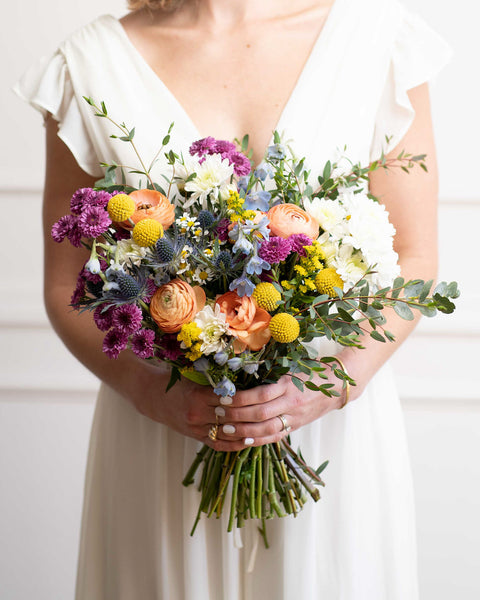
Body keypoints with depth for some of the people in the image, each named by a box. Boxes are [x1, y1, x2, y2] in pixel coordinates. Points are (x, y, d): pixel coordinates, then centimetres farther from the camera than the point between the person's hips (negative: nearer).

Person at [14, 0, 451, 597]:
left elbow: (413, 258, 0)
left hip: (335, 430, 1)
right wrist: (151, 392, -16)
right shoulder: (91, 64, -3)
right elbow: (67, 286, 0)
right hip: (164, 429, 0)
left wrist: (335, 381, -15)